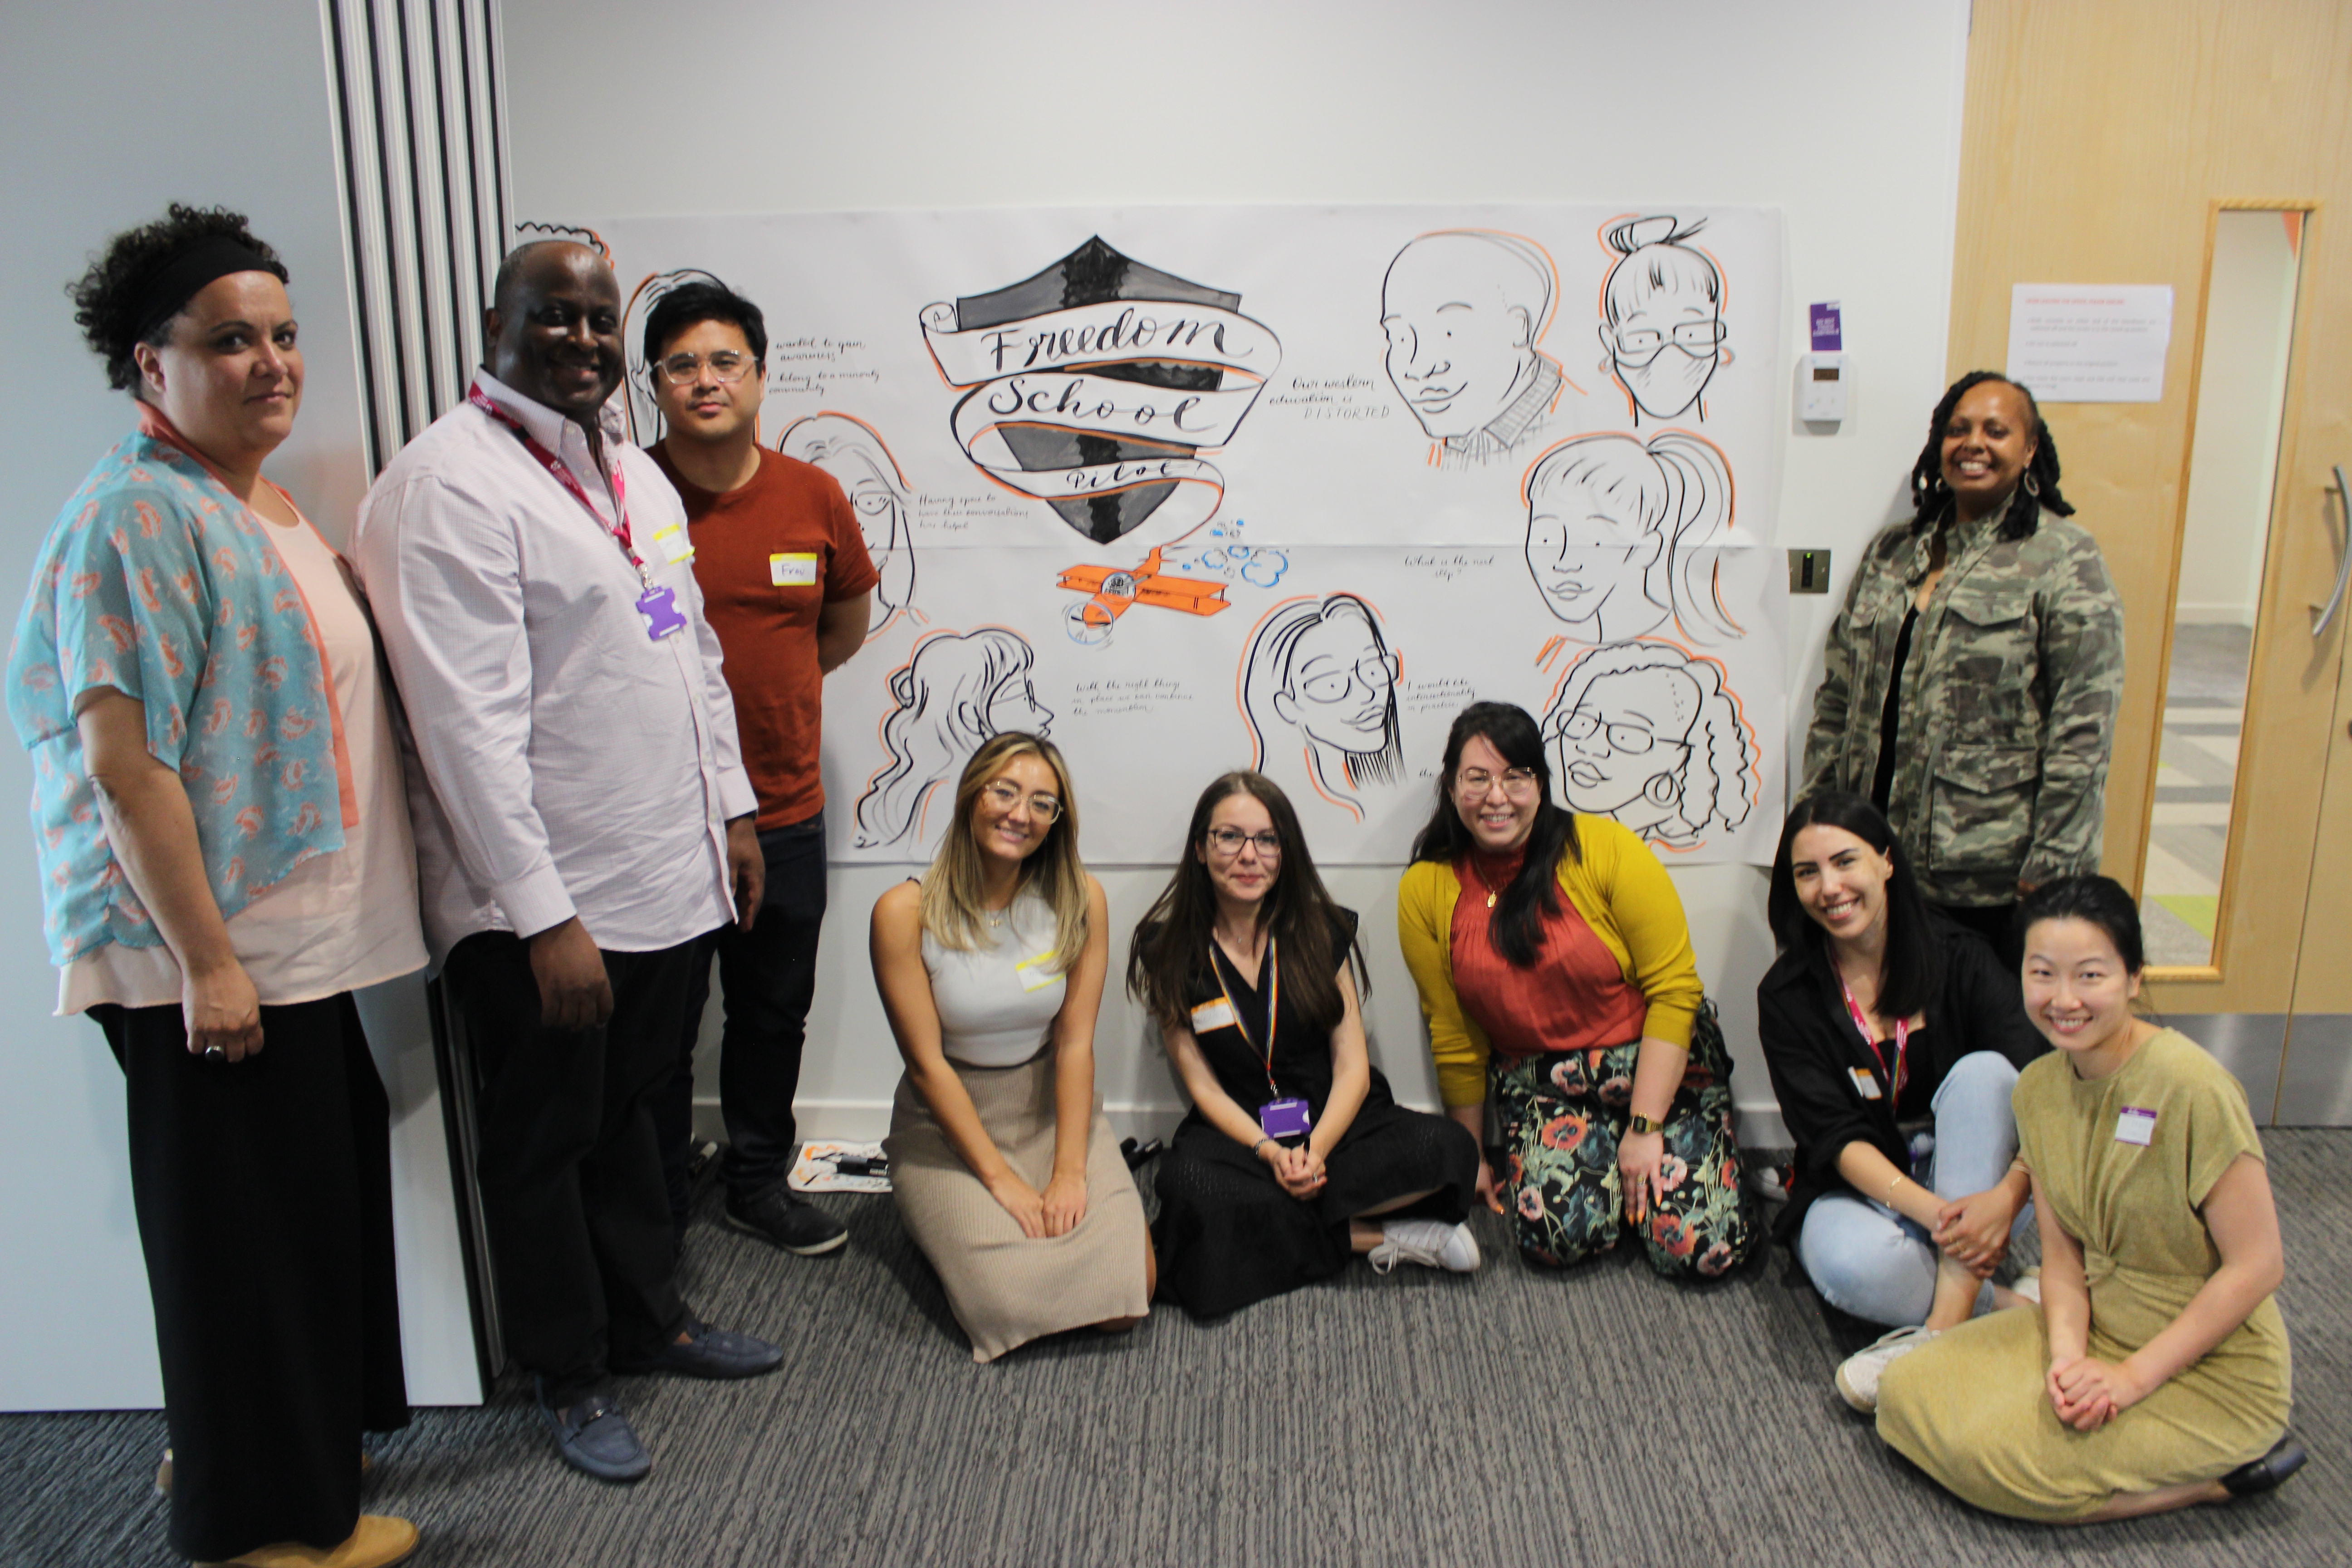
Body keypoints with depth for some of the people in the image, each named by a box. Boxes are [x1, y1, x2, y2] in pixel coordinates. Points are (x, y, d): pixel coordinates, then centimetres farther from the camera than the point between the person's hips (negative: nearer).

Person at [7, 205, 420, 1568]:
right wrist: (206, 958, -22)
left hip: (297, 940, 9)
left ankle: (294, 1444, 39)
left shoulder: (270, 505, 12)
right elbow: (124, 761, -21)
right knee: (247, 1221, 5)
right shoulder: (140, 516, -17)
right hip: (210, 954, -9)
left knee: (316, 1192, 19)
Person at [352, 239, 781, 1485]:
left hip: (668, 877, 8)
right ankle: (569, 1376, 29)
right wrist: (544, 914, -22)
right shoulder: (447, 484, -15)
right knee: (546, 1144, 11)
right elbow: (469, 724, -21)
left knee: (630, 1112, 22)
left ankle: (650, 1319, 40)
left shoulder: (635, 471, 13)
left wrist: (731, 808, 16)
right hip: (541, 906, -8)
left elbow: (696, 656, 20)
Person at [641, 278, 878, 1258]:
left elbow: (847, 620, 18)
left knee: (774, 1015, 19)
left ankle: (758, 1180, 39)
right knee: (658, 1032, 7)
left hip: (785, 813, 4)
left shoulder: (813, 497, 1)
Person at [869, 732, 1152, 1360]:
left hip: (1055, 1110, 2)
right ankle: (952, 1216, 11)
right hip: (948, 1124, -2)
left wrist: (1069, 1171, -15)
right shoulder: (907, 912, -15)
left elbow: (1075, 1042, -8)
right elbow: (928, 1063, -13)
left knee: (1126, 1296, -15)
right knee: (1012, 1296, -21)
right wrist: (1002, 1178, -16)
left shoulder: (1079, 901, -8)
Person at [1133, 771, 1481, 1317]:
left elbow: (1353, 1068, -2)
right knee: (1190, 1185, -36)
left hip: (1334, 1122, 1)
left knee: (1446, 1148, -27)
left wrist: (1316, 1149, -20)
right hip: (1237, 1132, 0)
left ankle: (1268, 1226, -20)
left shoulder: (1323, 931, 2)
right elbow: (1204, 1087, -2)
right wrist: (1270, 1153, -19)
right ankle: (1380, 1237, -19)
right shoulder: (1167, 951, -1)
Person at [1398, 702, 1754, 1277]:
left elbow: (1675, 990, -12)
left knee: (1699, 1248, -17)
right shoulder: (1425, 890, -4)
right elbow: (1455, 1039, 4)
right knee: (1555, 1234, -24)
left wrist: (1644, 1127, -17)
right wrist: (1472, 1159, 11)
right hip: (1537, 1084, 2)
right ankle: (1615, 1173, 10)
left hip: (1657, 1063, -2)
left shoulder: (1605, 849, -13)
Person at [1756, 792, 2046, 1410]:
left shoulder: (1959, 958, -4)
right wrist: (1931, 1212, -28)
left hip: (1974, 1182, 2)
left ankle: (1943, 1324, -32)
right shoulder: (1787, 996, -5)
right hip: (1858, 1192, -2)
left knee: (1983, 1071, -28)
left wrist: (2008, 1195, -33)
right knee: (1856, 1265, -36)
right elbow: (1835, 1138, -12)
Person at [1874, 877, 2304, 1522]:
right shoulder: (2038, 1088, -1)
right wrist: (2066, 1356, -17)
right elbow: (2062, 1255, 2)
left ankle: (2229, 1470, -2)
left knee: (1993, 1451, -22)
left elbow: (2258, 1265, -19)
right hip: (2097, 1327, 7)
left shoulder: (2190, 1087, -23)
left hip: (2208, 1365, -7)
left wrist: (2134, 1377, -19)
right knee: (1908, 1390, -5)